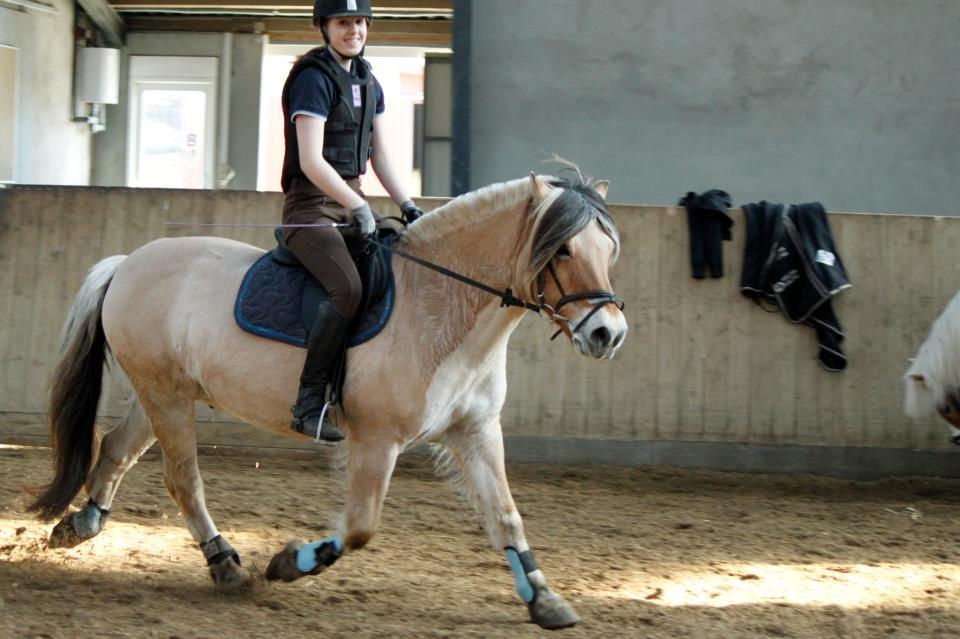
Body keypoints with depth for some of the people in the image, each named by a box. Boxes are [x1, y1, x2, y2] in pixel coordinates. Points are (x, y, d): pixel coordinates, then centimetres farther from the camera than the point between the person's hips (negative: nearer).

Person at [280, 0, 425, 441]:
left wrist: (407, 206, 7)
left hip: (350, 202, 9)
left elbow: (380, 156, 19)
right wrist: (356, 207, -25)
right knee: (347, 287, -30)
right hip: (310, 206, -9)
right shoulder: (313, 79, -11)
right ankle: (309, 402, -28)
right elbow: (311, 161, -19)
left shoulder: (368, 82, 15)